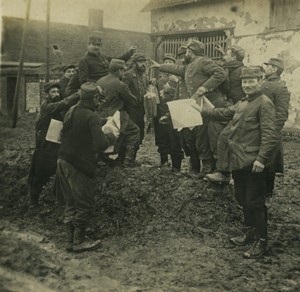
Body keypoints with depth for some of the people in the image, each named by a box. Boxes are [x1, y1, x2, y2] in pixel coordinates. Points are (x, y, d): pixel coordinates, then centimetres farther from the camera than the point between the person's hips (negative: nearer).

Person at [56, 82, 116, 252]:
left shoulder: (71, 111, 8)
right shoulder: (92, 117, -17)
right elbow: (100, 145, -23)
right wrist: (111, 136, -2)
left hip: (64, 161, 8)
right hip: (80, 165, -8)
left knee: (71, 203, 19)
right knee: (85, 205, 6)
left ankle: (70, 239, 27)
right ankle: (79, 242, 15)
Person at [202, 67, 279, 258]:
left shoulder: (265, 103, -12)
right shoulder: (242, 103, 15)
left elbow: (270, 135, -18)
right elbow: (226, 113, 29)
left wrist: (261, 158, -24)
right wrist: (203, 112, 28)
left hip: (253, 162, -9)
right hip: (238, 161, 9)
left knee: (255, 202, -1)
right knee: (243, 198, 18)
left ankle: (261, 241, 12)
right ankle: (249, 233, 33)